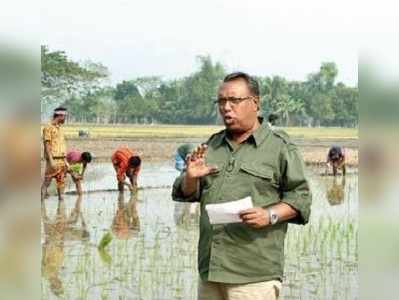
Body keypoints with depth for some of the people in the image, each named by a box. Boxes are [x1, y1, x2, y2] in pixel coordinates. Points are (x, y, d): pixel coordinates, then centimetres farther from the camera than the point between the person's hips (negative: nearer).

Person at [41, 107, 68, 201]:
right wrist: (51, 160, -19)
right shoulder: (48, 127, -9)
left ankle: (61, 198, 16)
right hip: (53, 159, -8)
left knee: (61, 181, 10)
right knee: (47, 182, -8)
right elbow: (46, 145, -14)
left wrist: (65, 160, 17)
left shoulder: (59, 128, 15)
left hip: (61, 159, 8)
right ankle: (42, 199, -7)